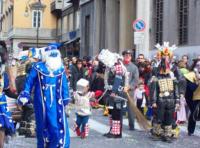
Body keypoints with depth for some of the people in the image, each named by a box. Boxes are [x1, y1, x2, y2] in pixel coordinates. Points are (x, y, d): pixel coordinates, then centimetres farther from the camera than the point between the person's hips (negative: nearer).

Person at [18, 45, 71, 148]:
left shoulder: (61, 68, 5)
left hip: (57, 102, 3)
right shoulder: (38, 67, -5)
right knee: (44, 126, 8)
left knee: (60, 127, -2)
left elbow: (64, 85, 10)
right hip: (42, 102, -3)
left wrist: (65, 100, 12)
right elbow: (29, 82, -1)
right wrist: (25, 96, -5)